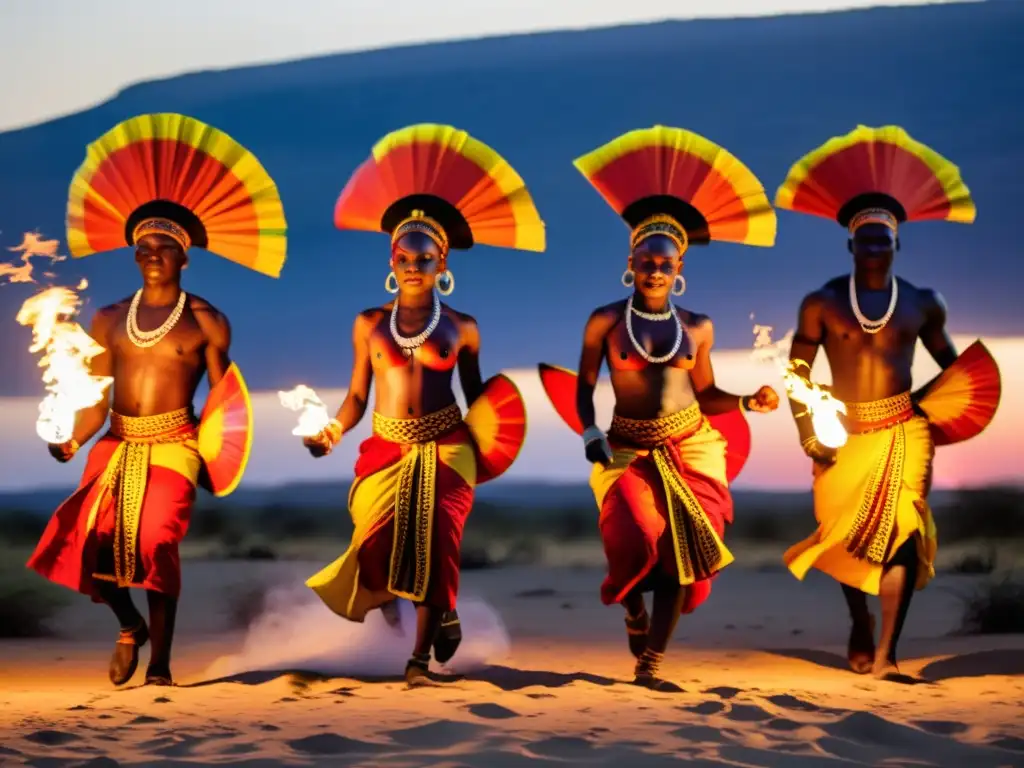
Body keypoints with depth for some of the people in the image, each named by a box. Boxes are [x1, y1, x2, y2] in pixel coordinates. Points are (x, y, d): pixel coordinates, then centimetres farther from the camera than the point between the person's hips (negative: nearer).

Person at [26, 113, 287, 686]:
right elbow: (96, 402, 10)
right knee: (90, 534, -14)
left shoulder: (206, 322, 5)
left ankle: (160, 666, -9)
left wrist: (217, 453, -10)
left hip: (173, 444, -3)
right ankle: (129, 625, 14)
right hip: (117, 443, 3)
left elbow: (223, 396, 4)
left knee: (156, 539, -19)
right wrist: (73, 442, -7)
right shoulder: (110, 320, 13)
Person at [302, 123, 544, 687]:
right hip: (387, 447, 1)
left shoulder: (461, 329, 7)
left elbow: (475, 394, 14)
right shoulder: (368, 324, 8)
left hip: (447, 447, -1)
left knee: (436, 542, -11)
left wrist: (488, 438, -1)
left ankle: (420, 657, -5)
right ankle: (386, 594, 27)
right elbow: (358, 395, 8)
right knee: (379, 540, -10)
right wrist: (333, 432, -6)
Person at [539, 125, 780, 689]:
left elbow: (704, 394, 9)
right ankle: (633, 610, 21)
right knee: (637, 545, -16)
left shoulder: (697, 326, 3)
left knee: (681, 556, -3)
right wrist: (589, 434, -12)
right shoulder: (605, 321, -4)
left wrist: (747, 402, -7)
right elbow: (584, 387, 3)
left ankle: (650, 664, 8)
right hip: (629, 451, -2)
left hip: (690, 450, 2)